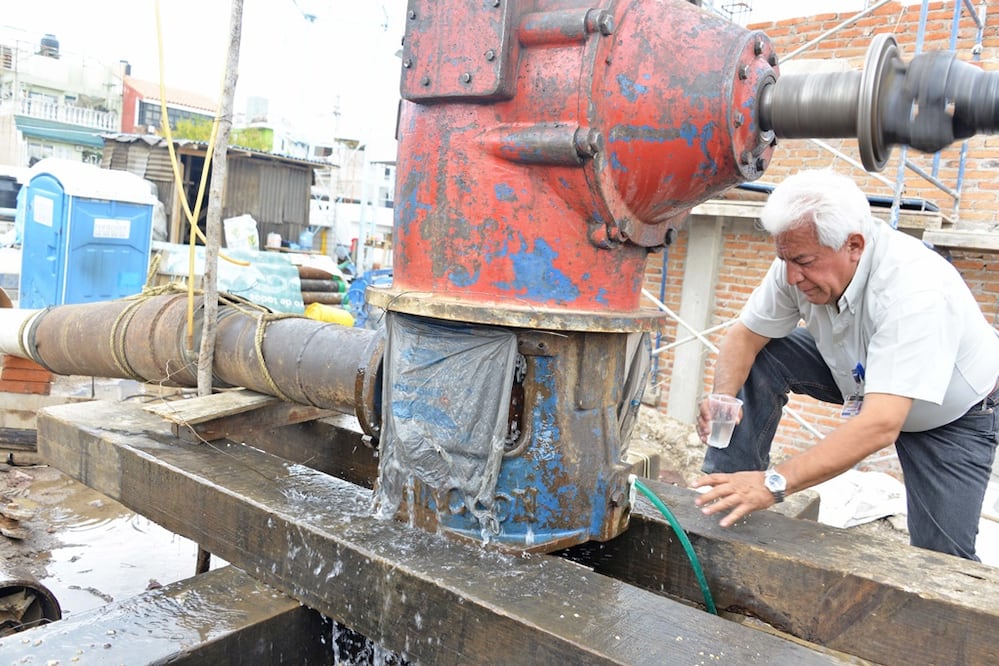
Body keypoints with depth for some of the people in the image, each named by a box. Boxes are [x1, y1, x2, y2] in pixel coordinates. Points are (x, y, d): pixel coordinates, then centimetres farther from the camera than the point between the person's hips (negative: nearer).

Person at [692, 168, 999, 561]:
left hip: (953, 414, -4)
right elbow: (745, 335, -14)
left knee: (941, 556, -12)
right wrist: (723, 398, -35)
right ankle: (722, 499, -11)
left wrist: (774, 483, -54)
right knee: (761, 357, -16)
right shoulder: (801, 261, -24)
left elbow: (881, 425, -47)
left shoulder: (915, 289, -41)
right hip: (858, 375, 5)